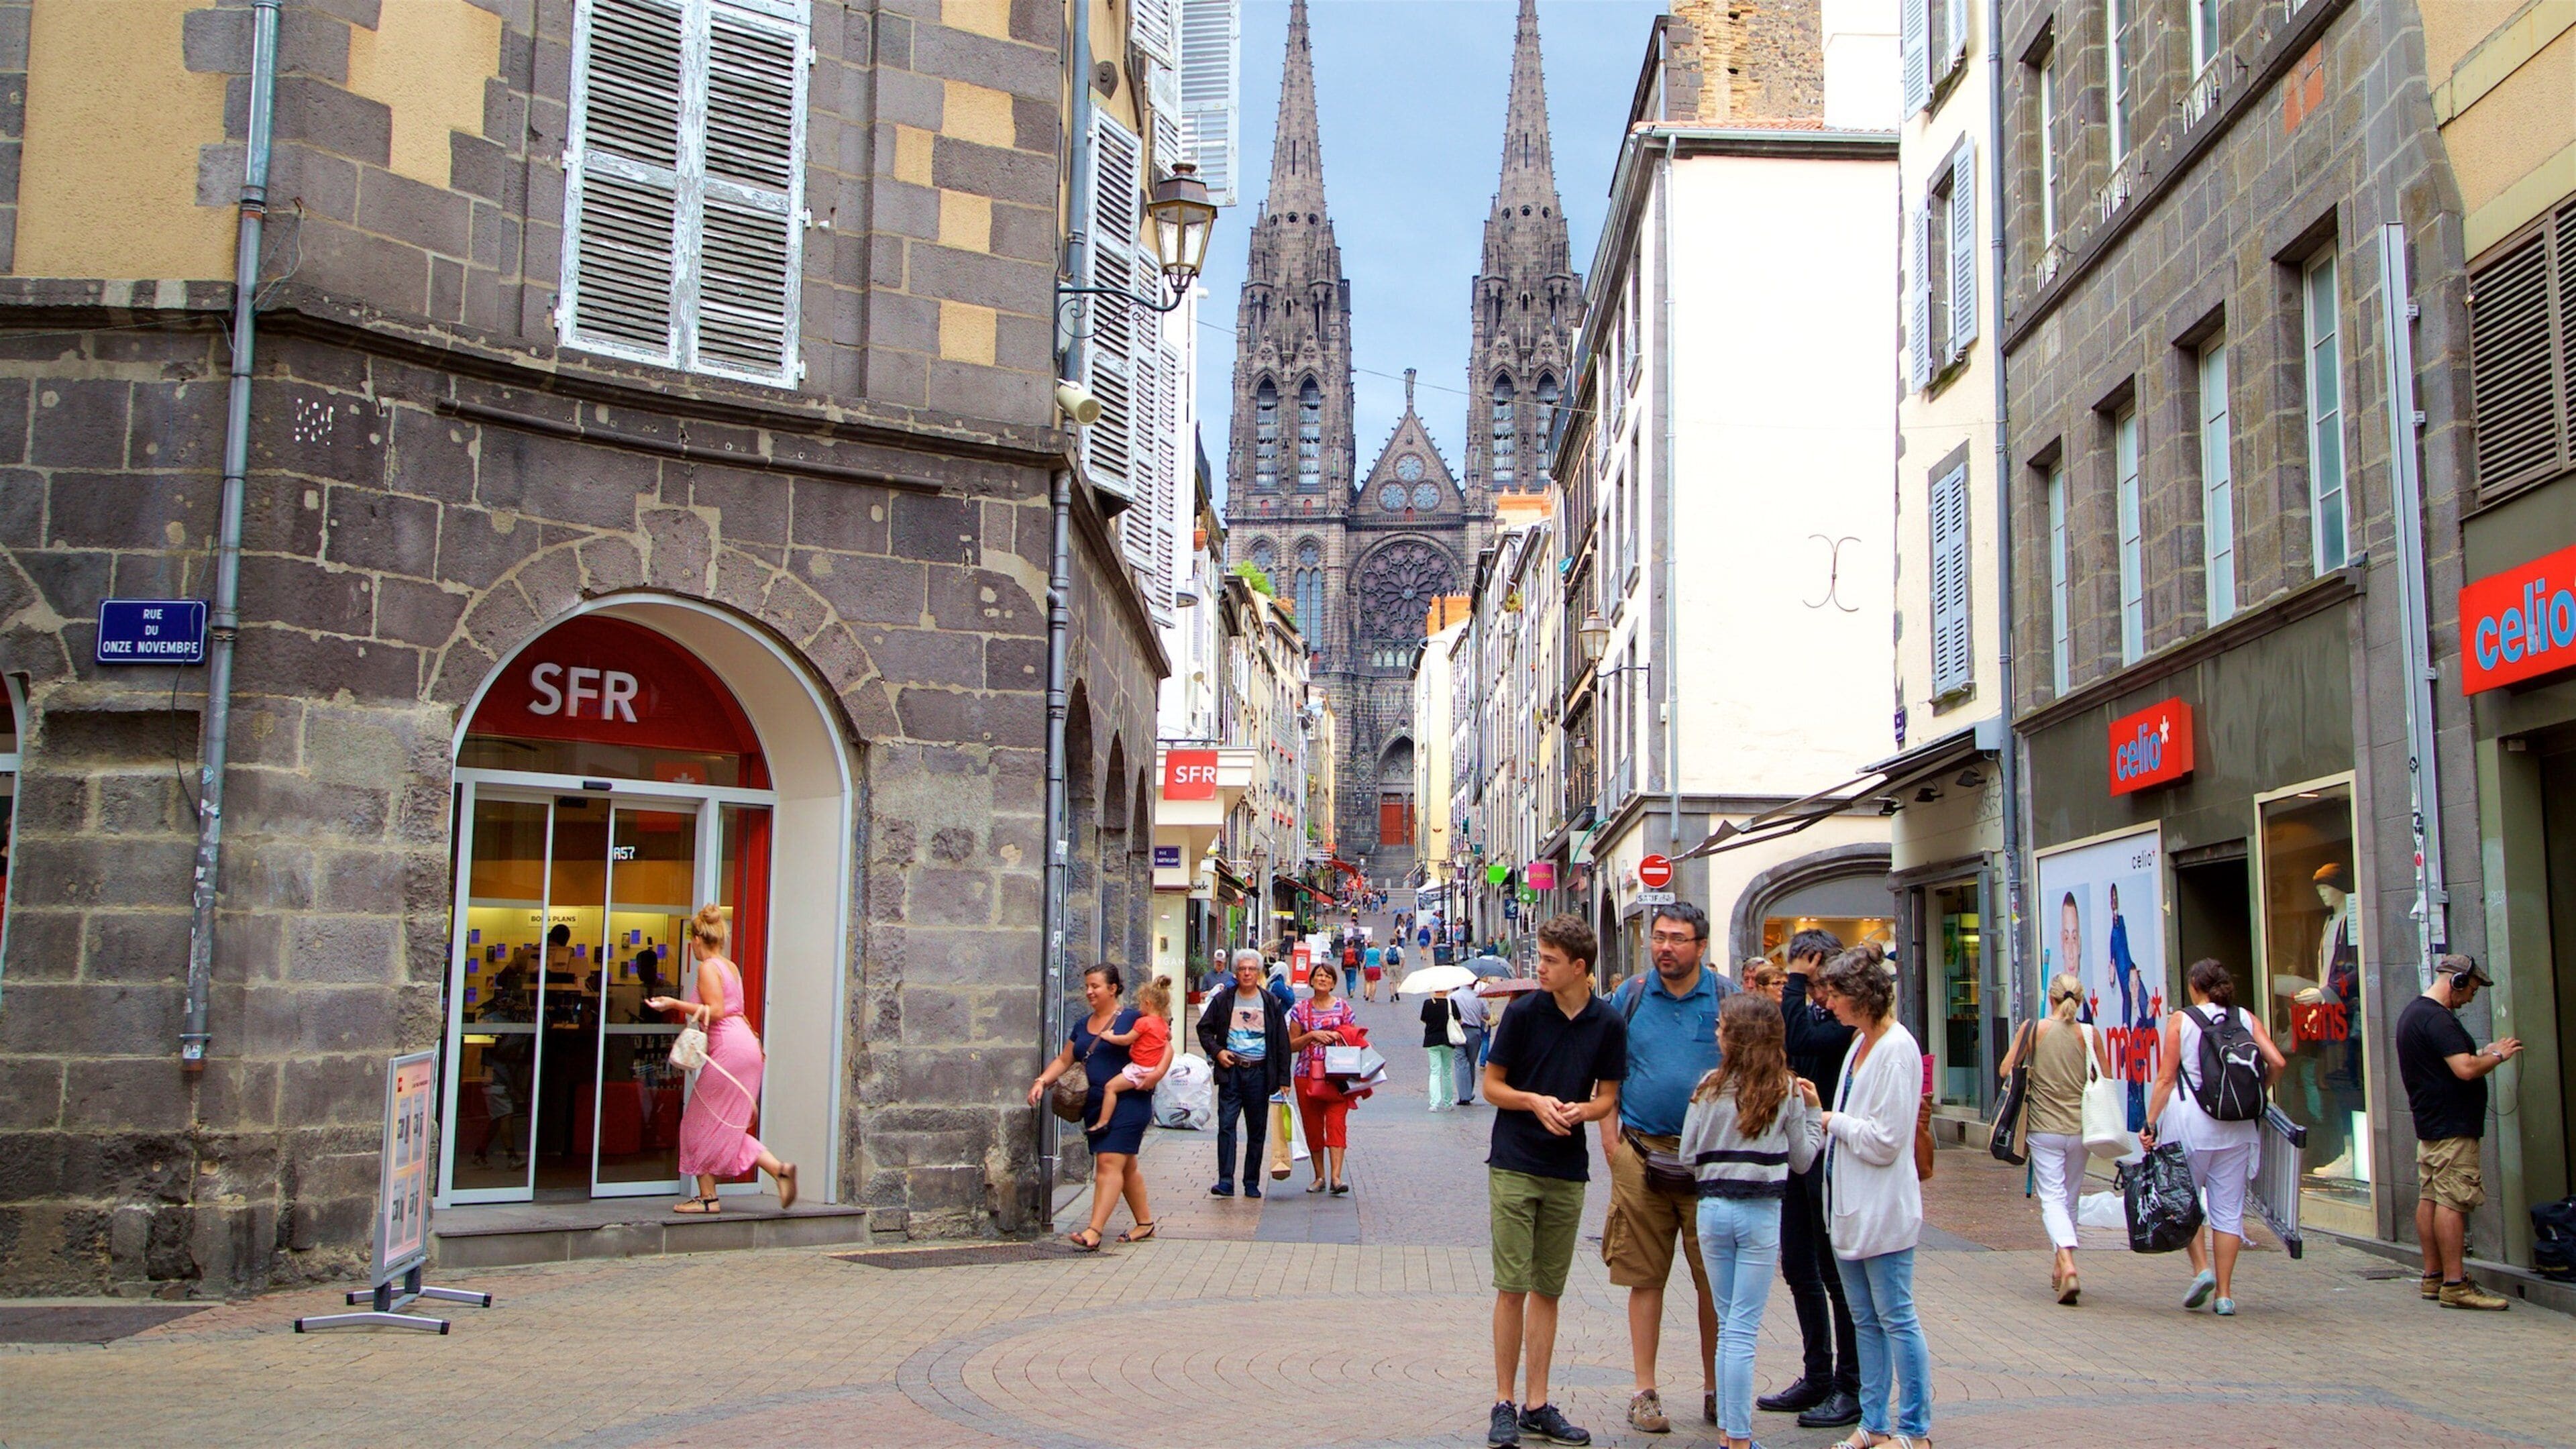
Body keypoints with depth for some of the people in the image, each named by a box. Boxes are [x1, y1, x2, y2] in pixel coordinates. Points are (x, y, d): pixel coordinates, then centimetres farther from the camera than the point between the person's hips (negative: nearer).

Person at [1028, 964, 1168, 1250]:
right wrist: (1042, 1081, 4)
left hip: (1127, 1101, -7)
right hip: (1094, 1105, 7)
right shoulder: (1082, 1026, 16)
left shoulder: (1131, 1019, -5)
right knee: (1126, 1166, 14)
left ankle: (1094, 1231, -19)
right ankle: (1145, 1223, 24)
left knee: (1109, 1162, -14)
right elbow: (1064, 1060, 19)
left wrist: (1157, 1073, -21)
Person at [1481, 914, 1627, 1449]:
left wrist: (1581, 1110, -15)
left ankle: (1537, 1405, 17)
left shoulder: (1609, 1024, 1)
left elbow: (1607, 1098, 7)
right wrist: (1535, 1101, -17)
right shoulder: (1524, 1011, -6)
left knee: (1548, 1289, 9)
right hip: (1515, 1166, -3)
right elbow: (1491, 1085, 0)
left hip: (1568, 1172, 3)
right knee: (1512, 1286, -4)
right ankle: (1504, 1404, 6)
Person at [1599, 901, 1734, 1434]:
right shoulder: (1629, 996, 6)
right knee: (1645, 1276, 4)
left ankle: (1715, 1389, 17)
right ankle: (1644, 1390, 13)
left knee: (1715, 1280, 3)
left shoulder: (1727, 997, 3)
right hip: (1642, 1152, 1)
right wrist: (1610, 1136, 1)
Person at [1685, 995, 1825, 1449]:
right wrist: (1815, 1117, 17)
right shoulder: (1787, 1091, -5)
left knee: (1727, 1326, 12)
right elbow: (1802, 1159, 4)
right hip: (1761, 1212, -2)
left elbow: (1688, 1155, 0)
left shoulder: (1709, 1087, -4)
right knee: (1744, 1330, 0)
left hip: (1713, 1209, 2)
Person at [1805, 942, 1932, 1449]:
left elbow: (1885, 1140, -19)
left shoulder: (1897, 1049, -16)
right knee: (1865, 1321, 13)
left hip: (1882, 1209, -9)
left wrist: (1830, 1121, -8)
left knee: (1896, 1320, 0)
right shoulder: (1860, 1044, 11)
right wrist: (1819, 1107, 1)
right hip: (1851, 1206, 9)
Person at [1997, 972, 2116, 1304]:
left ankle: (2068, 1265, -24)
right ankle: (2060, 1267, 26)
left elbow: (2005, 1071, -1)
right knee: (2070, 1199, 16)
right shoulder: (2090, 1034, -3)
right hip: (2079, 1129, 2)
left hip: (2043, 1128, -2)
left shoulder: (2033, 1030, -6)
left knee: (2052, 1198, -3)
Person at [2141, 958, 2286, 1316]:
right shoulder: (2247, 1018, 6)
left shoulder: (2181, 1020, -1)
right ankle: (2224, 1293, 7)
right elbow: (2277, 1062, -4)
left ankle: (2201, 1268, -4)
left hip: (2191, 1121, -3)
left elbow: (2166, 1078, -5)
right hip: (2238, 1125, 3)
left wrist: (2150, 1123, -2)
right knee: (2229, 1206, 6)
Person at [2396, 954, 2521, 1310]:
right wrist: (2497, 1056, -8)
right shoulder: (2437, 1019, -18)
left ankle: (2433, 1277, 16)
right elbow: (2466, 1070, -25)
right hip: (2452, 1125, -11)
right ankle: (2454, 1285, -10)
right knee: (2453, 1202, -10)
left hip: (2428, 1122, 11)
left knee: (2429, 1198, 11)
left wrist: (2483, 1054, 16)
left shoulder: (2413, 1012, 15)